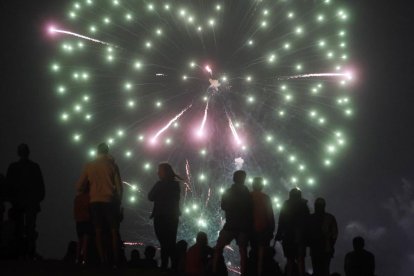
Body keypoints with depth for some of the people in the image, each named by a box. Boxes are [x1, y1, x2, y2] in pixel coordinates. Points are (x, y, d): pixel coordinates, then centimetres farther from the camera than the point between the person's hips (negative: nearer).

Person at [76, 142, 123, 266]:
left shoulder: (89, 166, 8)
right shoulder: (112, 164, 4)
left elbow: (79, 187, 6)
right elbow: (119, 186, 0)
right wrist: (119, 202, 8)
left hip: (95, 201, 2)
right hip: (109, 201, -2)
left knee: (99, 232, 3)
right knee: (114, 231, 1)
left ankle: (103, 262, -5)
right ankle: (116, 261, -10)